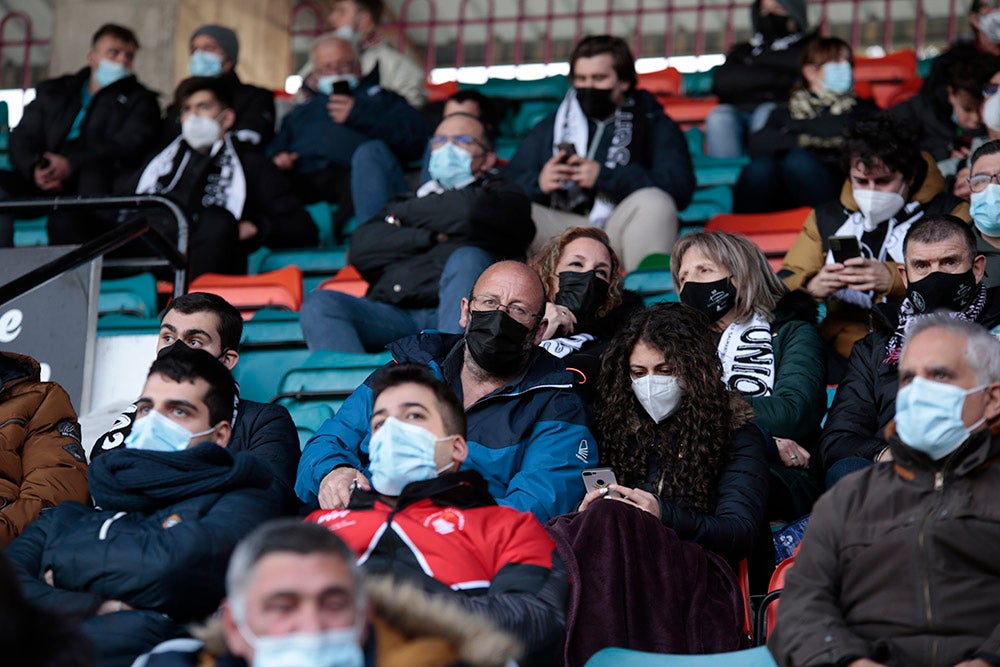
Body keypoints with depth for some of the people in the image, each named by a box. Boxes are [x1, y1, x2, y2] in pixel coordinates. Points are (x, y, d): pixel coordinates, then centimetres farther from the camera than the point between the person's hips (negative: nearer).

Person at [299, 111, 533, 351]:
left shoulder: (503, 196, 24)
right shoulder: (407, 202, 33)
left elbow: (470, 211, -2)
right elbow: (361, 250, 14)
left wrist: (405, 213, 16)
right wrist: (432, 237, 3)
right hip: (394, 311, 3)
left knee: (468, 257, -33)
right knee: (320, 303, -23)